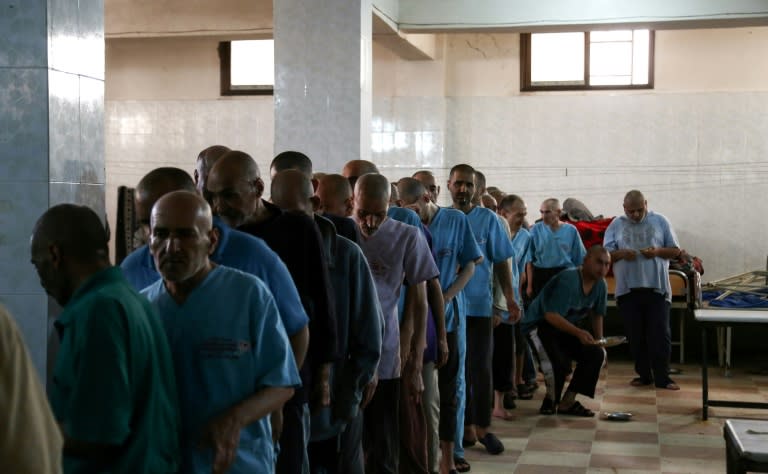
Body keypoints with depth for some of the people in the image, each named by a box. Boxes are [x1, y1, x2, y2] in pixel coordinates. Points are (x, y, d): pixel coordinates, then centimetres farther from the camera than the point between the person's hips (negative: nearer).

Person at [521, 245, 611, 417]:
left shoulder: (600, 285, -2)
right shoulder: (568, 280, -28)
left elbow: (596, 315, 13)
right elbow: (552, 316, -33)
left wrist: (599, 341, 3)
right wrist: (579, 333, -41)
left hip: (569, 327, 8)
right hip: (540, 324, -8)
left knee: (597, 354, -8)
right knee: (560, 362, -30)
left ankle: (567, 402, 4)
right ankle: (551, 401, 2)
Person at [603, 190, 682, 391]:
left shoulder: (660, 222, 6)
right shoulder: (616, 225, 7)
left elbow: (675, 251, 7)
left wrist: (658, 251, -12)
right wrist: (621, 254, -16)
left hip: (657, 287, -1)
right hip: (627, 289, 1)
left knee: (660, 334, -2)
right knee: (635, 335, 7)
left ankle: (662, 377, 5)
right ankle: (643, 375, 19)